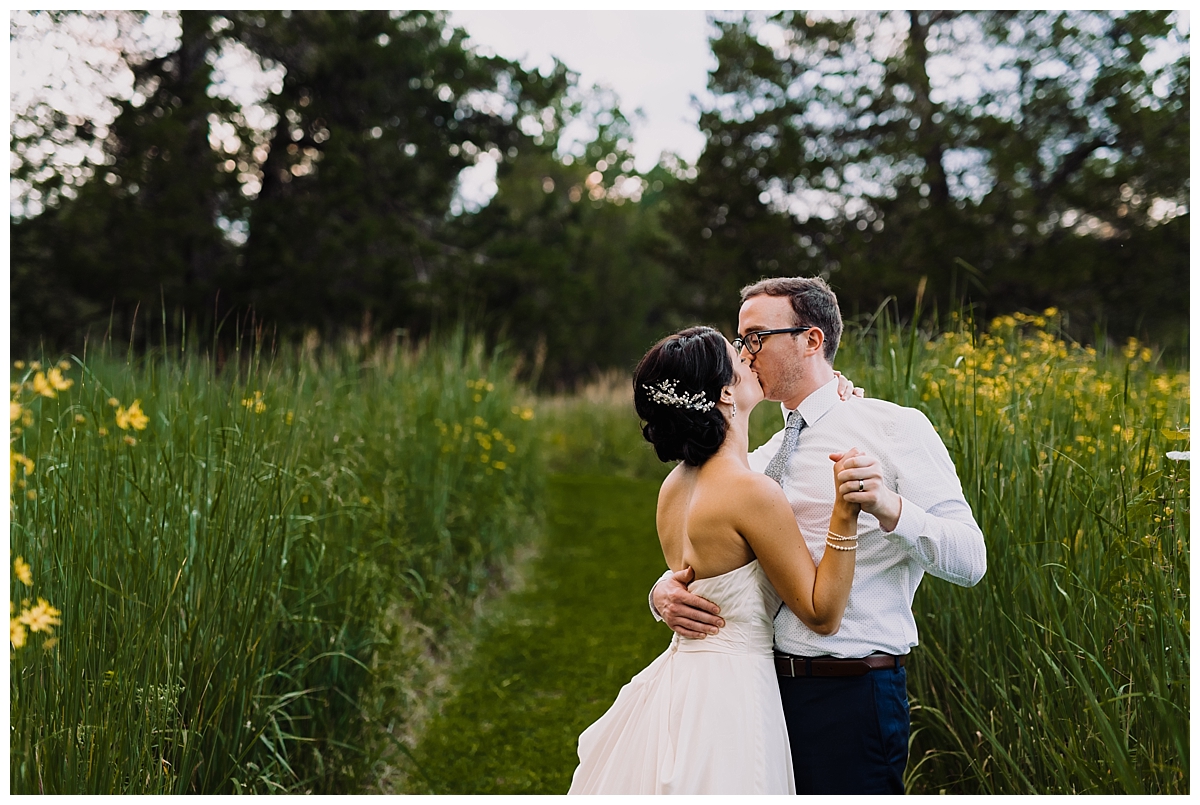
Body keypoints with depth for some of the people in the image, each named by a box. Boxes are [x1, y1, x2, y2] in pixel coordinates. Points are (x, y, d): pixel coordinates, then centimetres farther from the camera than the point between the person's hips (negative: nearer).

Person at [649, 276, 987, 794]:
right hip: (761, 688, 6)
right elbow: (700, 562, 15)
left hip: (850, 696, -6)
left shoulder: (895, 428, -3)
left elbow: (970, 560, -11)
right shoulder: (758, 463, 15)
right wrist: (666, 593, -9)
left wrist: (890, 508, -29)